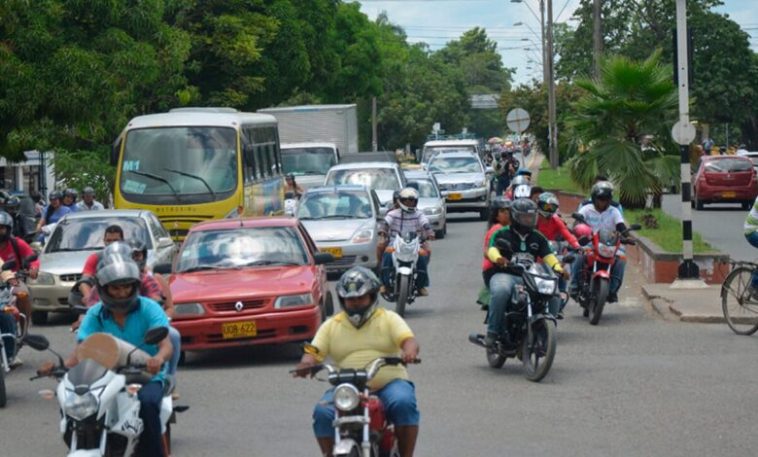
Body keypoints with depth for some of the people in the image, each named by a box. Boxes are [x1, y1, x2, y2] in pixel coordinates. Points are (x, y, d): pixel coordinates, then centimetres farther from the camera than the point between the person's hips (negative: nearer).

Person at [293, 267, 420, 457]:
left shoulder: (389, 319, 11)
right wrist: (306, 363, -18)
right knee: (323, 412, -26)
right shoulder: (331, 325, 16)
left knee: (404, 403, -33)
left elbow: (408, 340, -5)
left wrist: (410, 351, -30)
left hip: (389, 384, -1)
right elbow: (314, 350, 7)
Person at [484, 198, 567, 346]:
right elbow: (492, 249, -11)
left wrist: (558, 268, -16)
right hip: (505, 274, -4)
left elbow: (547, 255, 6)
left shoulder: (538, 238, 19)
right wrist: (498, 258, -36)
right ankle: (493, 331, -26)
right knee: (501, 292, -39)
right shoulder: (501, 234, 7)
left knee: (554, 295, -20)